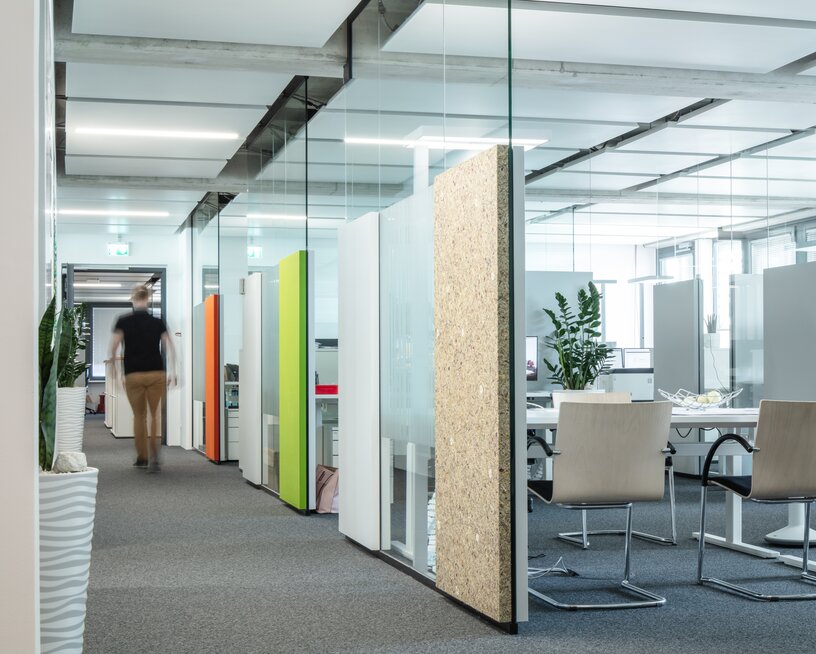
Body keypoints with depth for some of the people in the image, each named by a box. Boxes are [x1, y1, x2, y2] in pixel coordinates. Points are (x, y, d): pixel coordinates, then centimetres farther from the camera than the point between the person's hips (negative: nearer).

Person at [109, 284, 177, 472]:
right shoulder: (158, 322, 3)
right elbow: (169, 348, -4)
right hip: (156, 374, 1)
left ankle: (142, 457, 20)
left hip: (133, 375, -1)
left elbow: (114, 346, -8)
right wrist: (172, 372, -2)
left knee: (139, 416, 14)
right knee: (155, 416, 8)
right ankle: (154, 456, -10)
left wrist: (113, 367, 6)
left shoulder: (124, 321, -2)